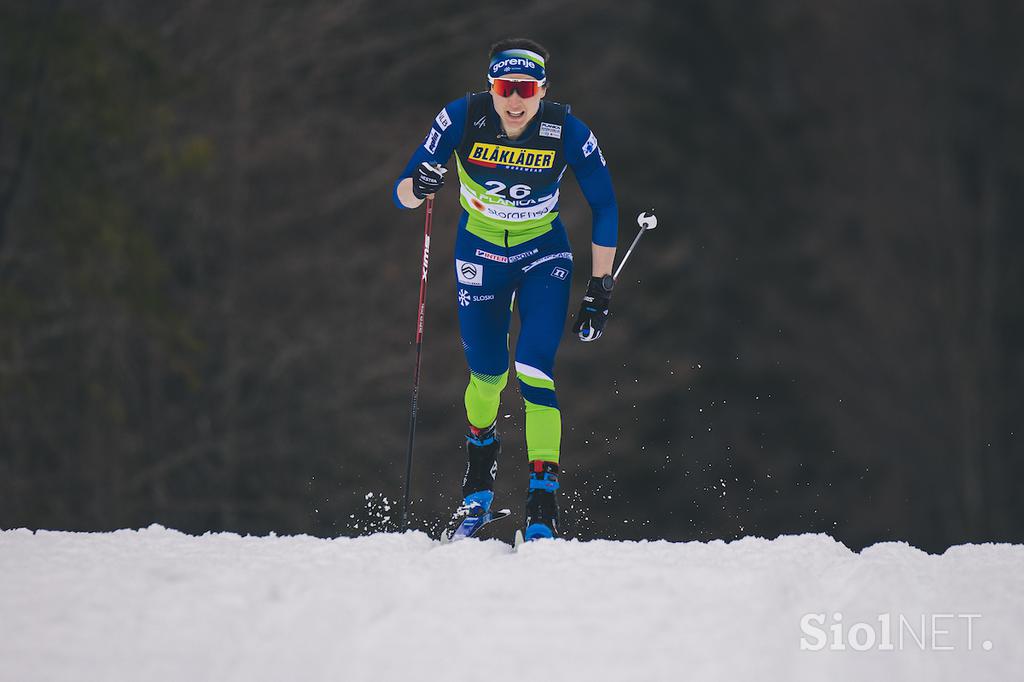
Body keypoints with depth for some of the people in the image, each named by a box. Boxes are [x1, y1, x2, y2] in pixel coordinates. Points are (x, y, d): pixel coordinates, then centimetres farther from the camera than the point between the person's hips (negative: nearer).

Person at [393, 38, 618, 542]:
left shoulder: (567, 132, -22)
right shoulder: (464, 118, -21)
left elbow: (604, 208, -7)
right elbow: (401, 193, -16)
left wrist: (600, 289, -9)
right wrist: (419, 187, -40)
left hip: (544, 256, -1)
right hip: (480, 257, 1)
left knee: (534, 372, -17)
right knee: (486, 376, 8)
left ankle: (542, 510, -15)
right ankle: (479, 479, 38)